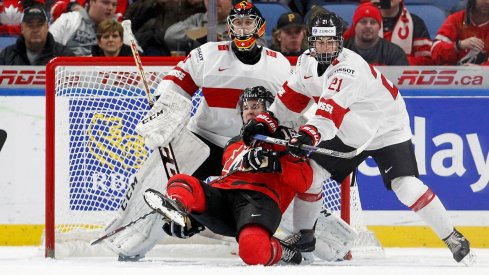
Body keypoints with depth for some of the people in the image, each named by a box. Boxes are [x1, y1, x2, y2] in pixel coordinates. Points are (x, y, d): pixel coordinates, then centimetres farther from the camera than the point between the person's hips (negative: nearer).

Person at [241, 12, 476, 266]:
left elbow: (331, 108, -48)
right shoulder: (308, 62, -7)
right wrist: (266, 122, -2)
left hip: (387, 131, -8)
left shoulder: (350, 67, -33)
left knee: (406, 187, -22)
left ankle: (453, 239, -12)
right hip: (349, 135, 8)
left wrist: (310, 133, -62)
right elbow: (292, 97, 7)